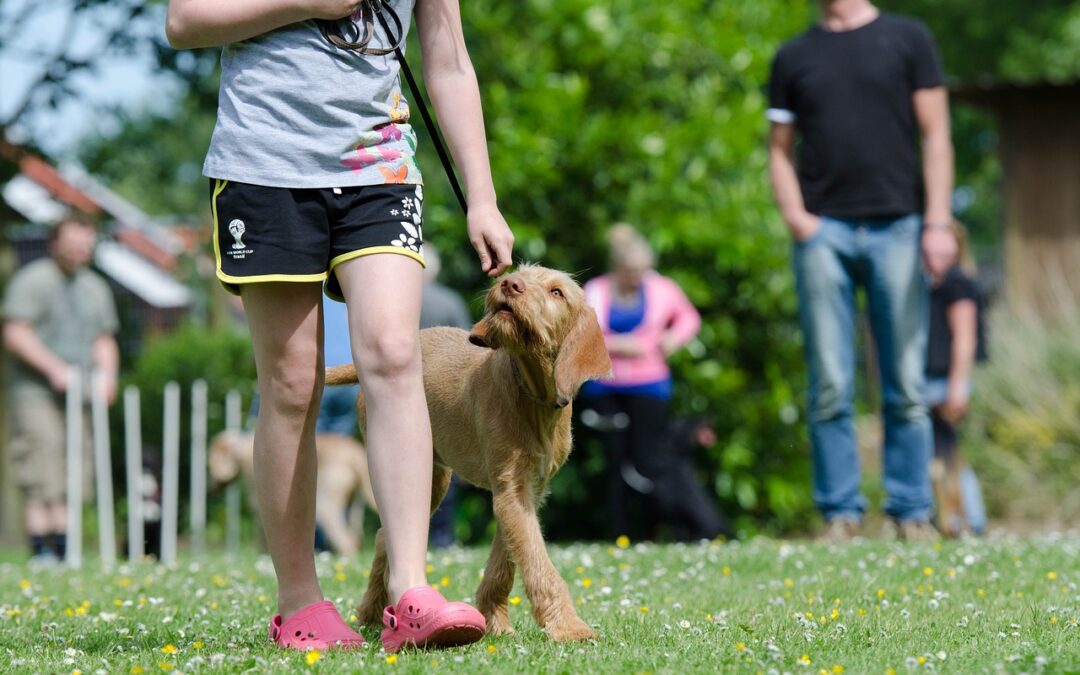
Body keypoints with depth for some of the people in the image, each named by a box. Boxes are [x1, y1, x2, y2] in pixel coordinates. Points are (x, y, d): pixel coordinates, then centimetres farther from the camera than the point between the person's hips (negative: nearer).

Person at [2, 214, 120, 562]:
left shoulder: (95, 288, 18)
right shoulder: (32, 280, -3)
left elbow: (104, 339, 23)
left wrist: (106, 373, 3)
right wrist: (55, 369, -17)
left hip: (77, 394, 6)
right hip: (35, 393, -6)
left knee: (75, 474, 2)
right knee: (41, 478, -12)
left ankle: (63, 548, 5)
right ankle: (40, 550, -12)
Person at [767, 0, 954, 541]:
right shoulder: (793, 57, 14)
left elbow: (935, 136, 5)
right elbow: (780, 147, 15)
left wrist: (938, 222, -4)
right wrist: (793, 215, -3)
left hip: (896, 226, -1)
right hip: (823, 230, 1)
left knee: (905, 385, 0)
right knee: (830, 387, -1)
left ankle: (912, 512, 5)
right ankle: (840, 512, 3)